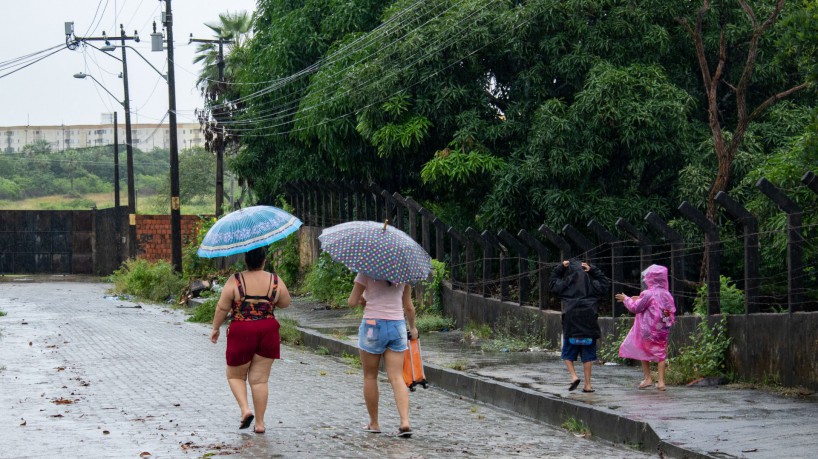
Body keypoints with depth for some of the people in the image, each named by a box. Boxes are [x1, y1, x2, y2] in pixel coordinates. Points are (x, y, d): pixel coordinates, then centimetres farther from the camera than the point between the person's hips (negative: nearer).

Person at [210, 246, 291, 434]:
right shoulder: (275, 281, -2)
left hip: (241, 332, -2)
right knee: (259, 379, 8)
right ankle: (260, 423, 8)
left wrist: (215, 328, 8)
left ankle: (245, 409, -6)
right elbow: (285, 303, 11)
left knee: (235, 375, 16)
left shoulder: (235, 281, -9)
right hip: (268, 331, 2)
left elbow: (222, 308, -6)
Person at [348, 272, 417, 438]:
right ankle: (405, 422, -16)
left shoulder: (366, 273, -5)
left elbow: (352, 301, -4)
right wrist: (412, 327, 26)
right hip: (397, 326, 3)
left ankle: (374, 423, 15)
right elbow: (409, 307, 11)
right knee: (396, 377, -1)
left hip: (373, 325, -3)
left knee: (370, 377, 11)